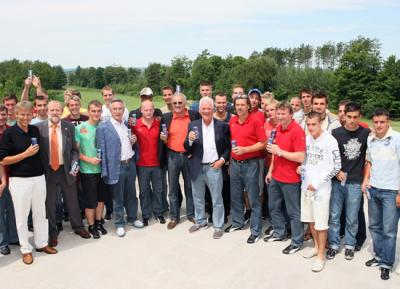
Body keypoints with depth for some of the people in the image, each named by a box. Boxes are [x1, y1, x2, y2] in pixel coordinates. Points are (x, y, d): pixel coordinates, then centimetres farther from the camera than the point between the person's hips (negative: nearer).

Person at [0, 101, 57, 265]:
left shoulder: (36, 130, 6)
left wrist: (37, 151, 4)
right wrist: (26, 154, -15)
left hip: (39, 177, 4)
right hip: (19, 180, -4)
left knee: (40, 213, 13)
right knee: (22, 216, 6)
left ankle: (42, 243, 28)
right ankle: (26, 249, 20)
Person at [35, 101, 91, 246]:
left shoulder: (69, 127, 0)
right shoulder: (39, 127, -5)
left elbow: (74, 149, 4)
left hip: (66, 169, 1)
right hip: (47, 170, -1)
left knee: (72, 200, 13)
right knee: (49, 203, 11)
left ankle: (78, 226, 31)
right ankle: (52, 232, 28)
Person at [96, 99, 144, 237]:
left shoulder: (127, 124, 10)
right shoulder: (103, 127, -9)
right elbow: (102, 150, -11)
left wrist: (133, 141, -2)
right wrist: (105, 171, -14)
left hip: (131, 163, 5)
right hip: (116, 166, -5)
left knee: (131, 193, 17)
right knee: (118, 197, 8)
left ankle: (132, 218, 35)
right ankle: (119, 223, 23)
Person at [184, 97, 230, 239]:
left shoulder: (222, 125, -3)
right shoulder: (193, 125, 1)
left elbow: (228, 146, 3)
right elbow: (187, 148, -1)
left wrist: (222, 159, -11)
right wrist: (190, 140, -21)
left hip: (214, 167, -2)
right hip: (197, 167, 3)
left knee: (217, 199, 6)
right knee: (197, 198, 16)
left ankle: (218, 226, 19)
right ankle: (200, 221, 35)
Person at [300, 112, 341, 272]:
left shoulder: (330, 141, -13)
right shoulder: (307, 138, 4)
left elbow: (336, 167, -13)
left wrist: (317, 183, -16)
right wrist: (301, 168, -3)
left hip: (321, 188, -6)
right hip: (306, 185, 6)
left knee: (321, 223, 1)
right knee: (310, 219, 17)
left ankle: (321, 255, 15)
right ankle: (316, 246, 36)